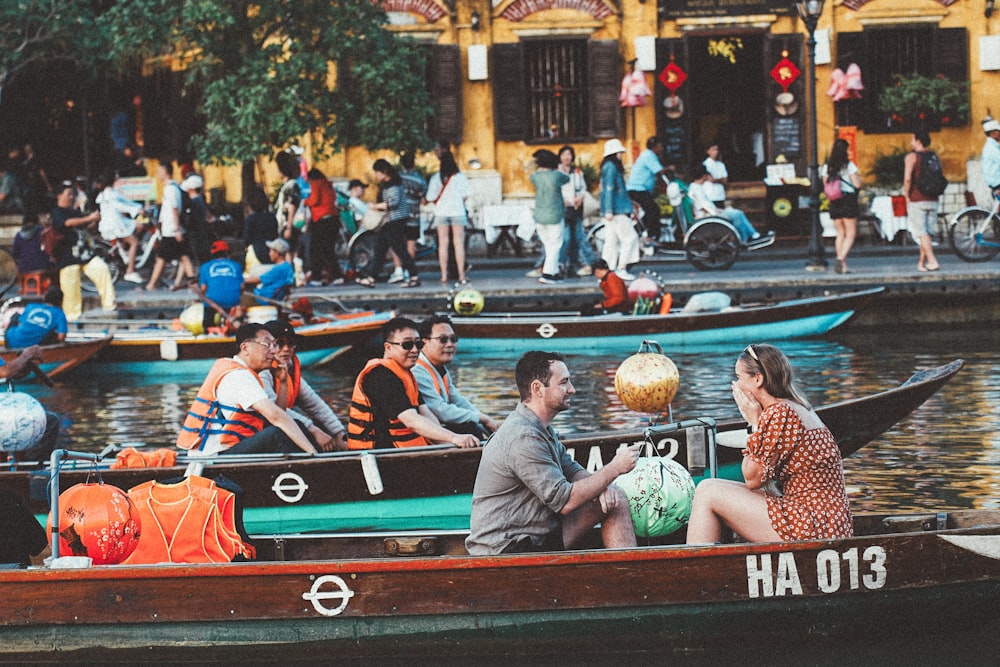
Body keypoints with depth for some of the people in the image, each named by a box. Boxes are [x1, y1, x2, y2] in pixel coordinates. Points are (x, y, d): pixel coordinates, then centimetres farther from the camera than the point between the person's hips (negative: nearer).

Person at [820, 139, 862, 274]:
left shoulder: (827, 167, 5)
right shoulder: (849, 165, -8)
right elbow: (857, 184, -9)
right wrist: (858, 178, 10)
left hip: (834, 202, 5)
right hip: (848, 201, -5)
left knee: (840, 234, 12)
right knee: (851, 234, -1)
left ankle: (843, 266, 8)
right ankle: (840, 258, -23)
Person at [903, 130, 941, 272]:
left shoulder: (911, 157, -7)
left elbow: (907, 179, -17)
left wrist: (907, 197, -6)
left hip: (917, 200, -6)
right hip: (932, 200, 6)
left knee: (922, 233, -7)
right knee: (927, 232, 12)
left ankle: (932, 261, -18)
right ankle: (922, 262, 18)